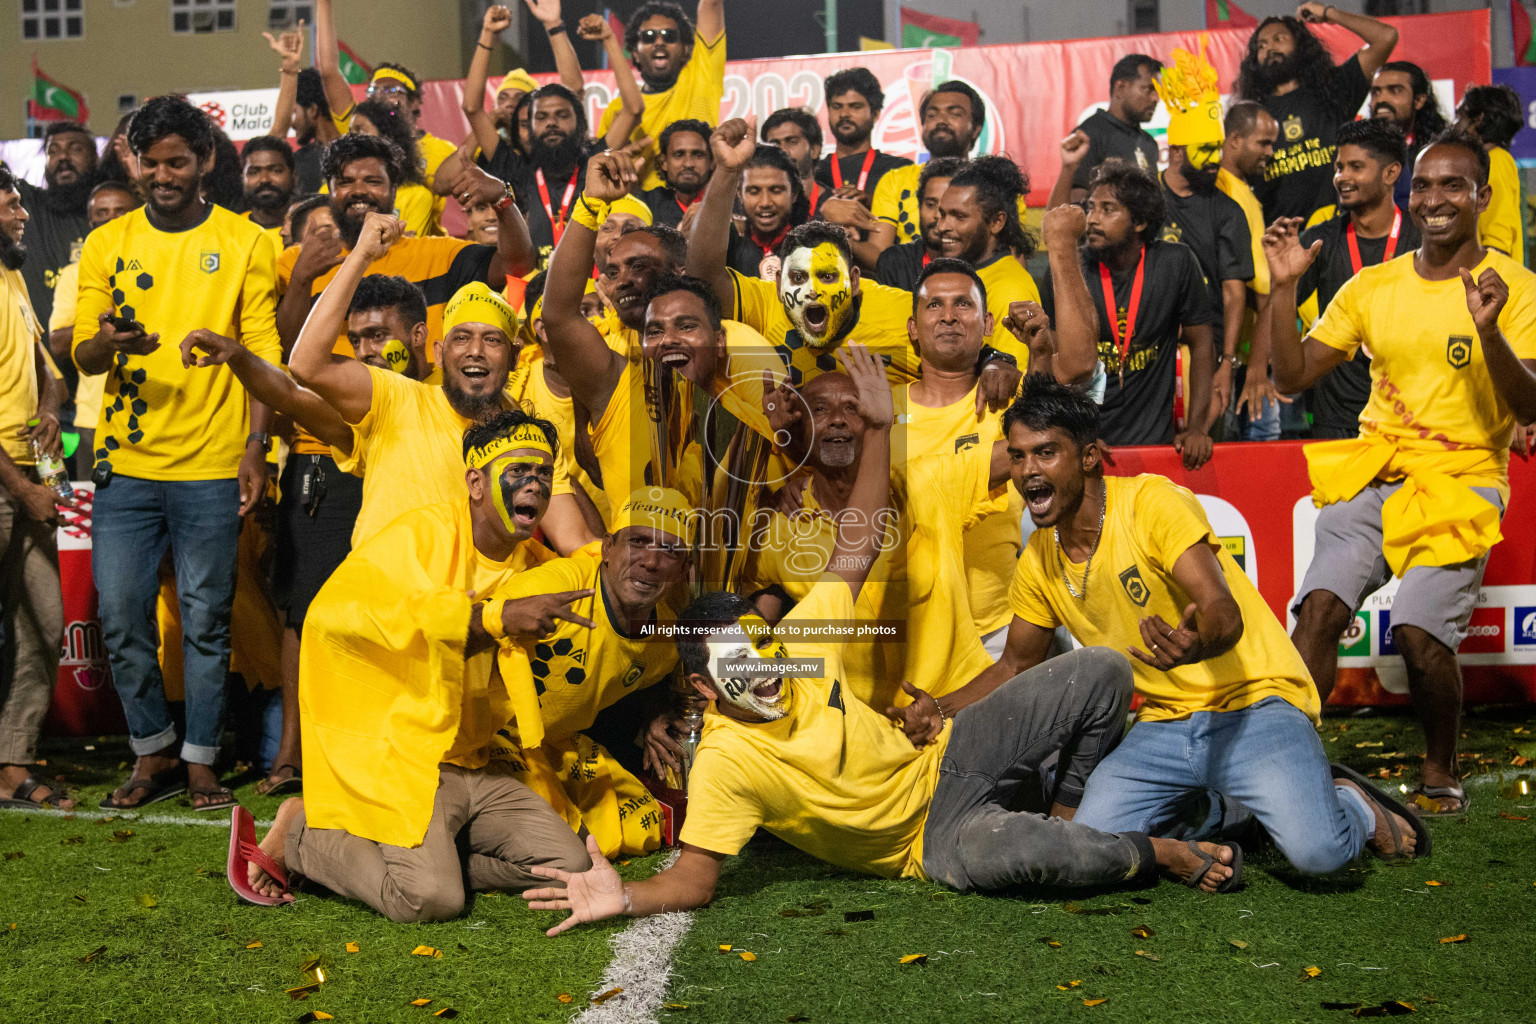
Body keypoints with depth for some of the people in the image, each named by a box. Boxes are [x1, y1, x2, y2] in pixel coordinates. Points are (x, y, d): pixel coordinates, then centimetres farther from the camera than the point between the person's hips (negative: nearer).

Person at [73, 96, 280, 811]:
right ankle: (153, 753, 20)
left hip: (212, 465, -2)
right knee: (120, 617, 3)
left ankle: (200, 760, 15)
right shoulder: (107, 244, 10)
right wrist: (107, 343, -18)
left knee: (205, 620, 2)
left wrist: (255, 448, -9)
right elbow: (81, 352, 6)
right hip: (125, 463, 2)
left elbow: (265, 354, 1)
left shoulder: (245, 243, 4)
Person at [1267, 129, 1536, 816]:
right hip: (1374, 473, 3)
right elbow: (1292, 377, 10)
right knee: (1319, 606, -20)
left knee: (1419, 629, -19)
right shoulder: (1372, 287, 12)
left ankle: (1441, 771, 6)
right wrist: (1284, 289, -1)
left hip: (1462, 481, -3)